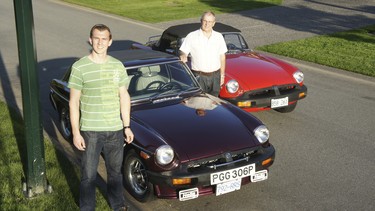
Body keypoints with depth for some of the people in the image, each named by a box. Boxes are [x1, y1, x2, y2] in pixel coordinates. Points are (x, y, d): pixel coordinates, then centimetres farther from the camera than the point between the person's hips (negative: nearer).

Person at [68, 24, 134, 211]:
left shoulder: (118, 66, 3)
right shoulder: (79, 67, -10)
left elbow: (124, 97, 8)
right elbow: (73, 102, -7)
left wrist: (127, 126, 6)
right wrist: (76, 132, -10)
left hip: (115, 129, 4)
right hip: (90, 131, -3)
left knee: (115, 171, 19)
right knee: (88, 174, 7)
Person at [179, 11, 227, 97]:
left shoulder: (219, 37, 7)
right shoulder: (192, 36, -3)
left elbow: (222, 57, 11)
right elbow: (183, 52, -4)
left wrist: (222, 75, 10)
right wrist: (183, 56, -29)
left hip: (215, 76, 3)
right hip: (199, 77, -3)